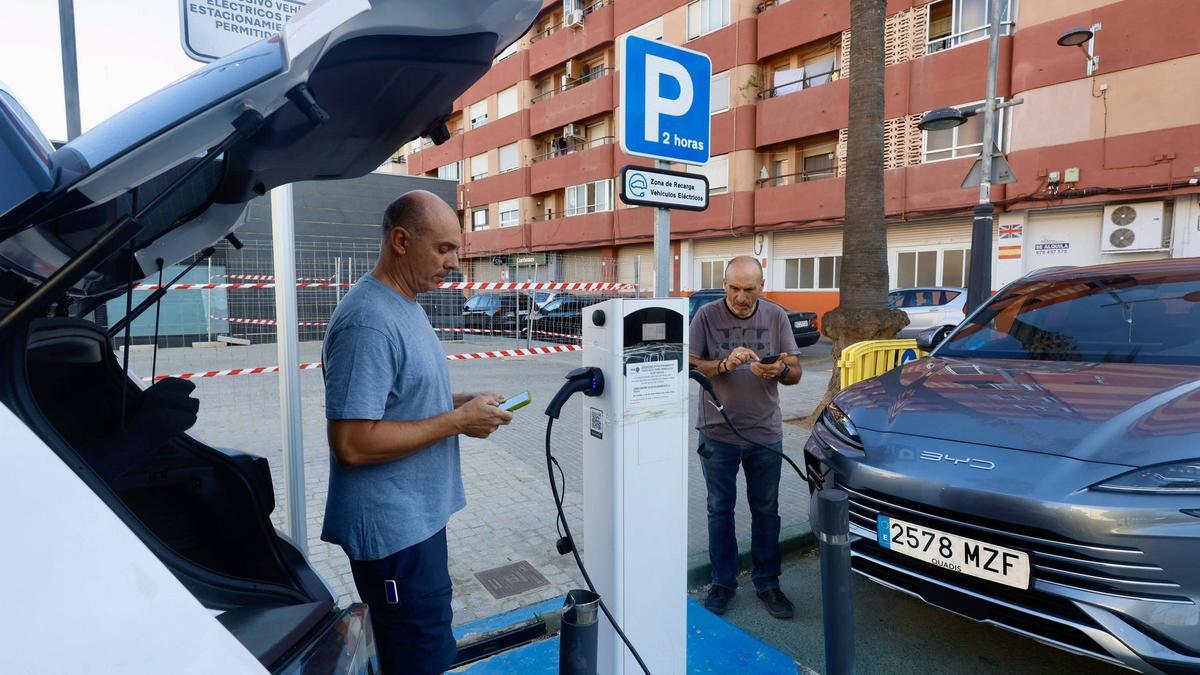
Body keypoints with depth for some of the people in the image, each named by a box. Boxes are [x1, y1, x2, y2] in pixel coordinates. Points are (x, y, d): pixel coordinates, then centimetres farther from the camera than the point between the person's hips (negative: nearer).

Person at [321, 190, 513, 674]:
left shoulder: (405, 305, 8)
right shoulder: (368, 322, -24)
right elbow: (353, 443, -27)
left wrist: (460, 403, 2)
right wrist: (457, 422, -22)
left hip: (416, 517, 10)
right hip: (393, 527, -10)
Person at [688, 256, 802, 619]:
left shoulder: (776, 316, -1)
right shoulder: (707, 316, -7)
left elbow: (795, 372, 1)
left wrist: (779, 370, -22)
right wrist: (725, 364, -27)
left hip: (765, 433, 2)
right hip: (718, 433, -1)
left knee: (766, 511, 13)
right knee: (720, 510, 11)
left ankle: (767, 582, 30)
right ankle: (723, 582, 27)